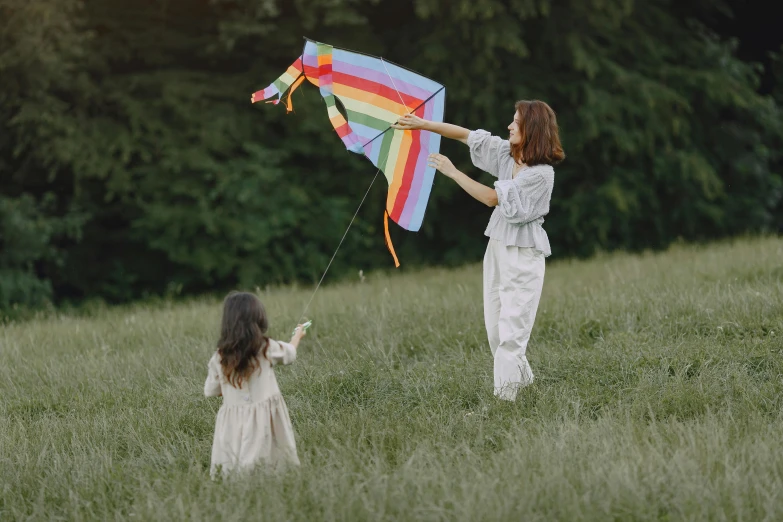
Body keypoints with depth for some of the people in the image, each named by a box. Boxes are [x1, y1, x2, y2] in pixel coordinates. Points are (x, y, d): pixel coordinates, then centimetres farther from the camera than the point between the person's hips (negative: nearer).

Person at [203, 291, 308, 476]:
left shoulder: (219, 358, -1)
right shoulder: (266, 348, -4)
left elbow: (210, 391, 11)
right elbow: (289, 353, 19)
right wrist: (298, 335, 40)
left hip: (233, 427, 2)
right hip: (264, 421, -2)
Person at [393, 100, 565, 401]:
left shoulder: (541, 173, -17)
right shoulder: (507, 153, 5)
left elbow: (494, 198, -17)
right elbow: (467, 136, 11)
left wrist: (453, 173, -13)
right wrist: (424, 125, 5)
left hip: (523, 255, -8)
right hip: (497, 248, 8)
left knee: (511, 331, -12)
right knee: (494, 328, 10)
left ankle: (505, 395, -14)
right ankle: (522, 379, 24)